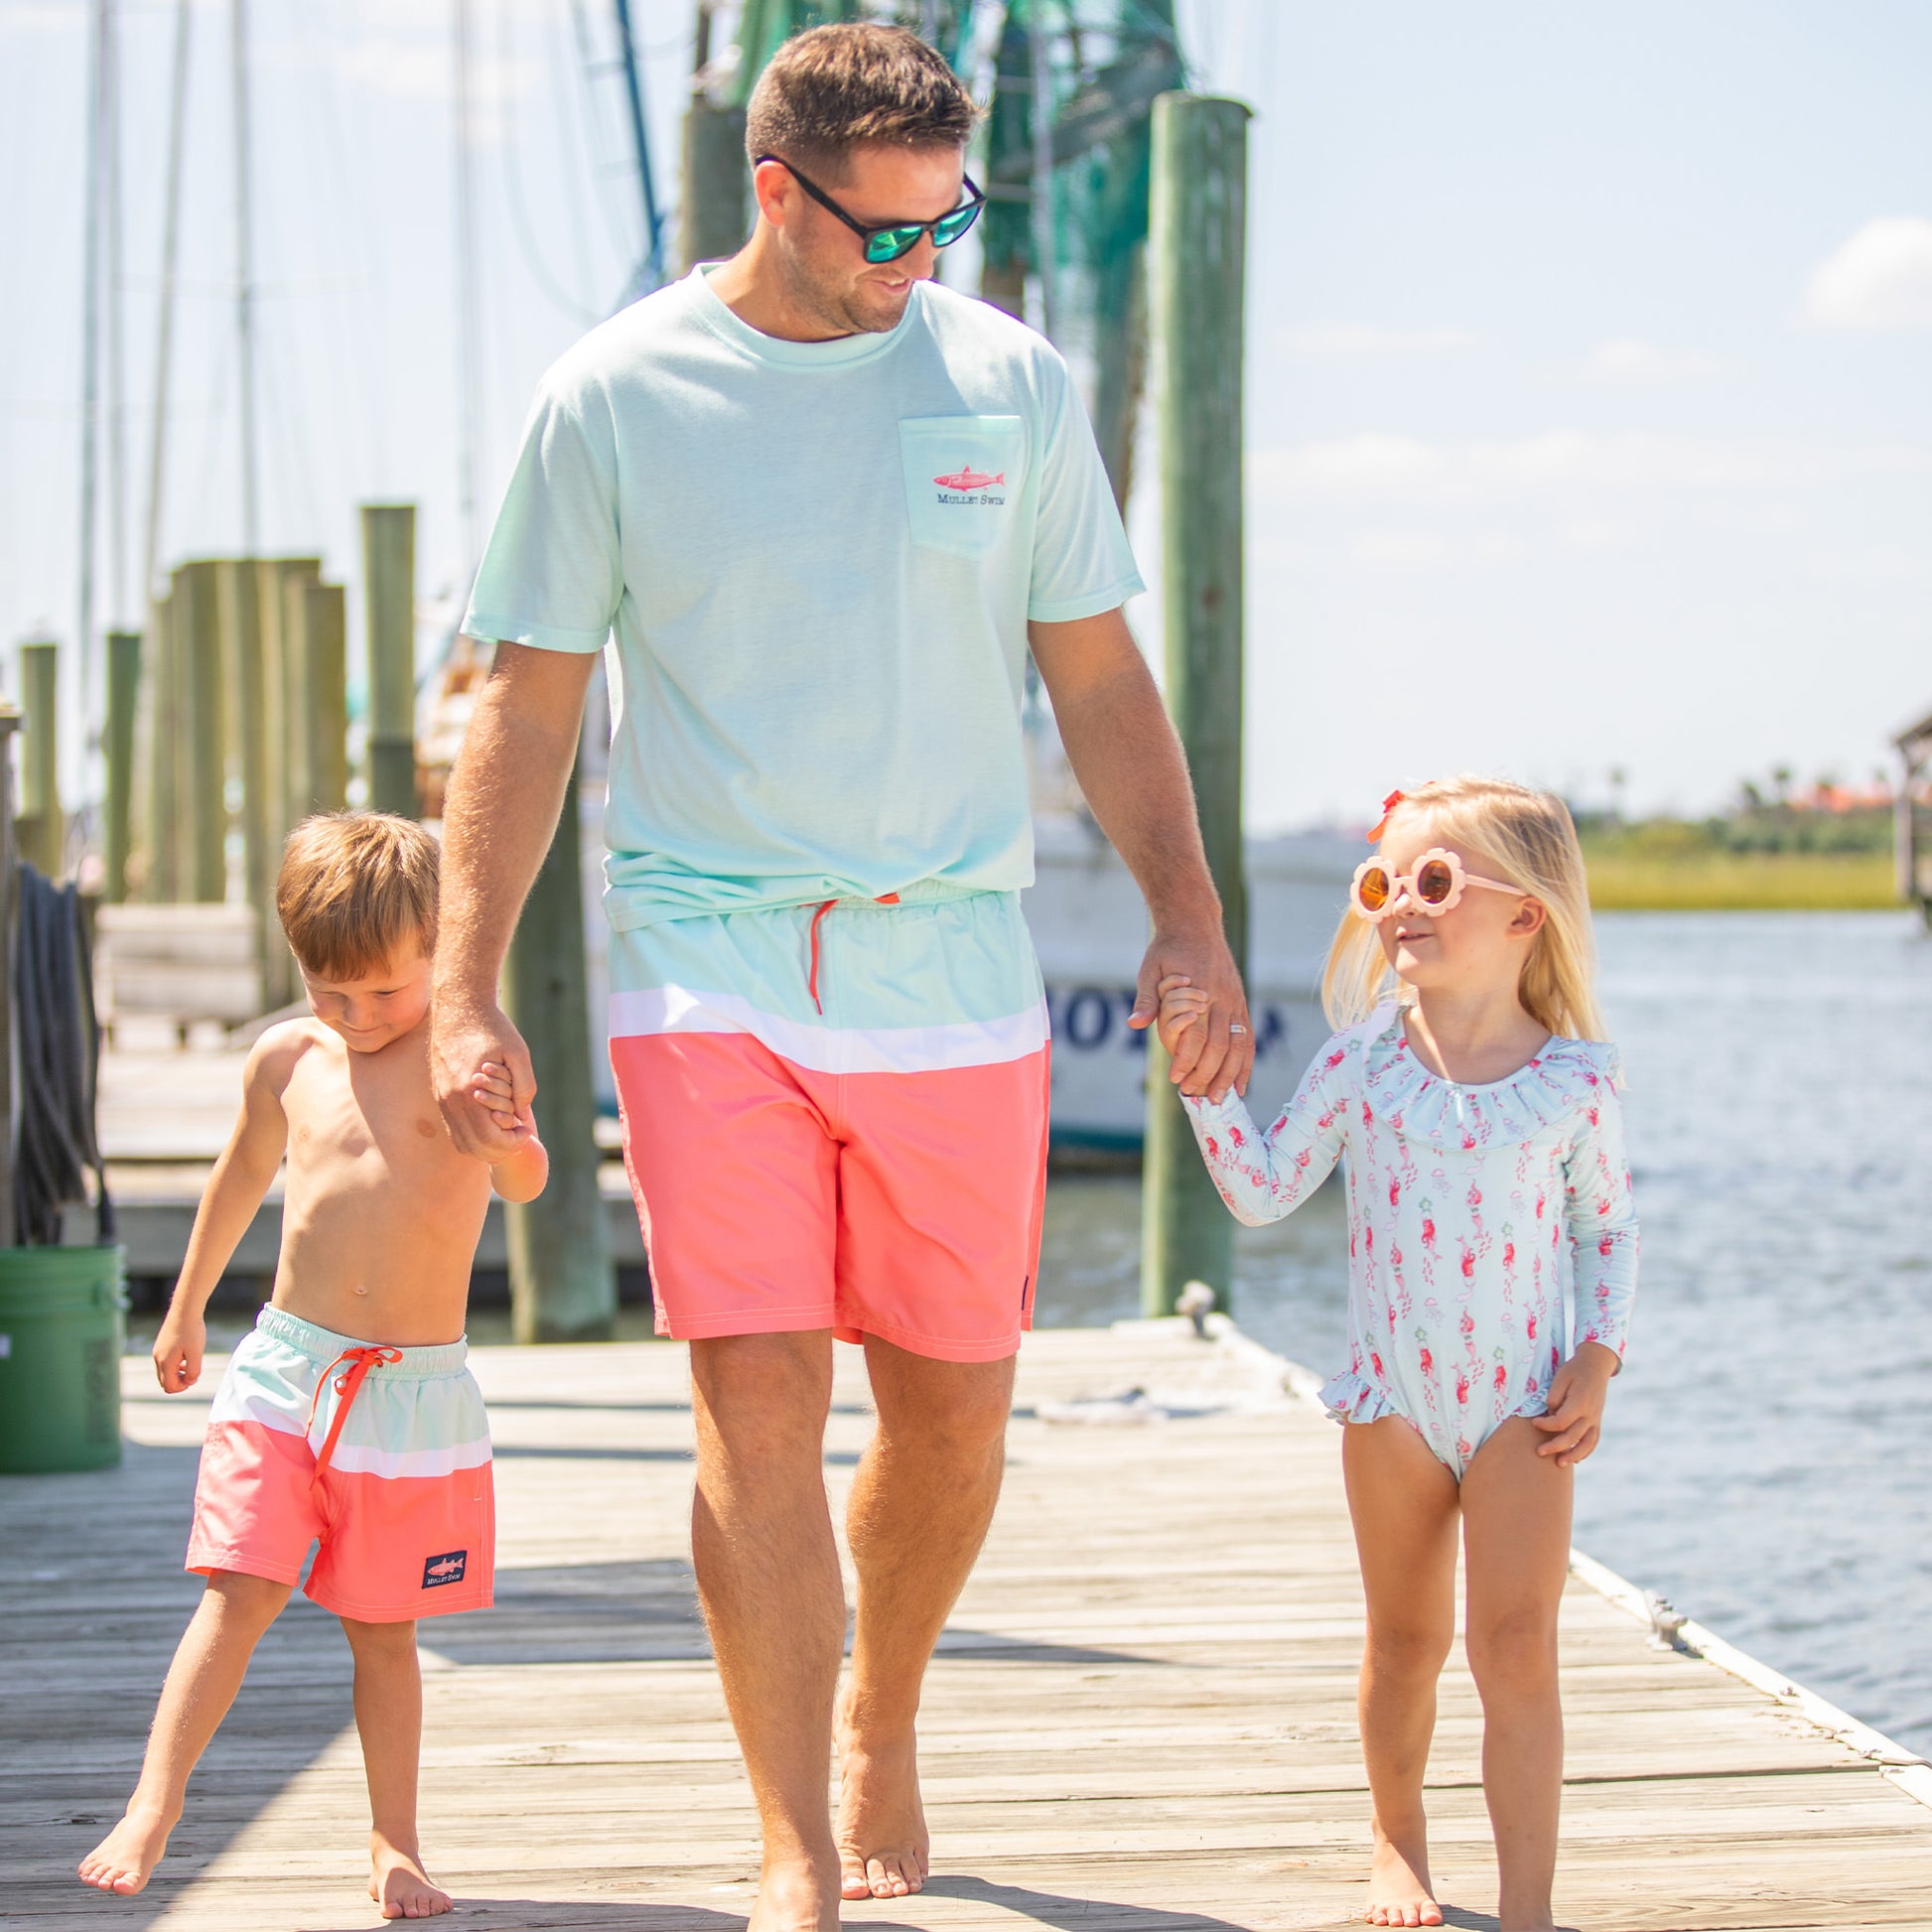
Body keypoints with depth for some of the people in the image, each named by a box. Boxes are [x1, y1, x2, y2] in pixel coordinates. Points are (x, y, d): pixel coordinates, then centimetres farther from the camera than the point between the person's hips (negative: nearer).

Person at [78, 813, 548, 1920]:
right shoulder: (288, 1059, 4)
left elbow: (525, 1183, -23)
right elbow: (244, 1176, 22)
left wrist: (513, 1142, -47)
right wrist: (188, 1308, 30)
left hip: (418, 1387, -2)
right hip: (287, 1370, 2)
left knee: (383, 1623, 7)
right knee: (241, 1593, -8)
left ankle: (395, 1843, 17)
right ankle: (152, 1812, -7)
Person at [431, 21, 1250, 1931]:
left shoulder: (1010, 382, 4)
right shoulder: (613, 398, -2)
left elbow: (1097, 677, 11)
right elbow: (528, 706, 1)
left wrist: (1188, 914, 2)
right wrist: (467, 988, -6)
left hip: (956, 981, 3)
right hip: (710, 971, -2)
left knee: (953, 1406, 8)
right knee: (758, 1396, -11)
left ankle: (883, 1729, 35)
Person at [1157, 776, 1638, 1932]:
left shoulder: (1574, 1083, -6)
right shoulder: (1363, 1061, -3)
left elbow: (1608, 1226, 8)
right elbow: (1263, 1192, -1)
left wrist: (1597, 1362, -2)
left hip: (1523, 1404, -2)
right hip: (1393, 1399, 2)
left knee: (1517, 1647, -10)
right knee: (1407, 1641, 14)